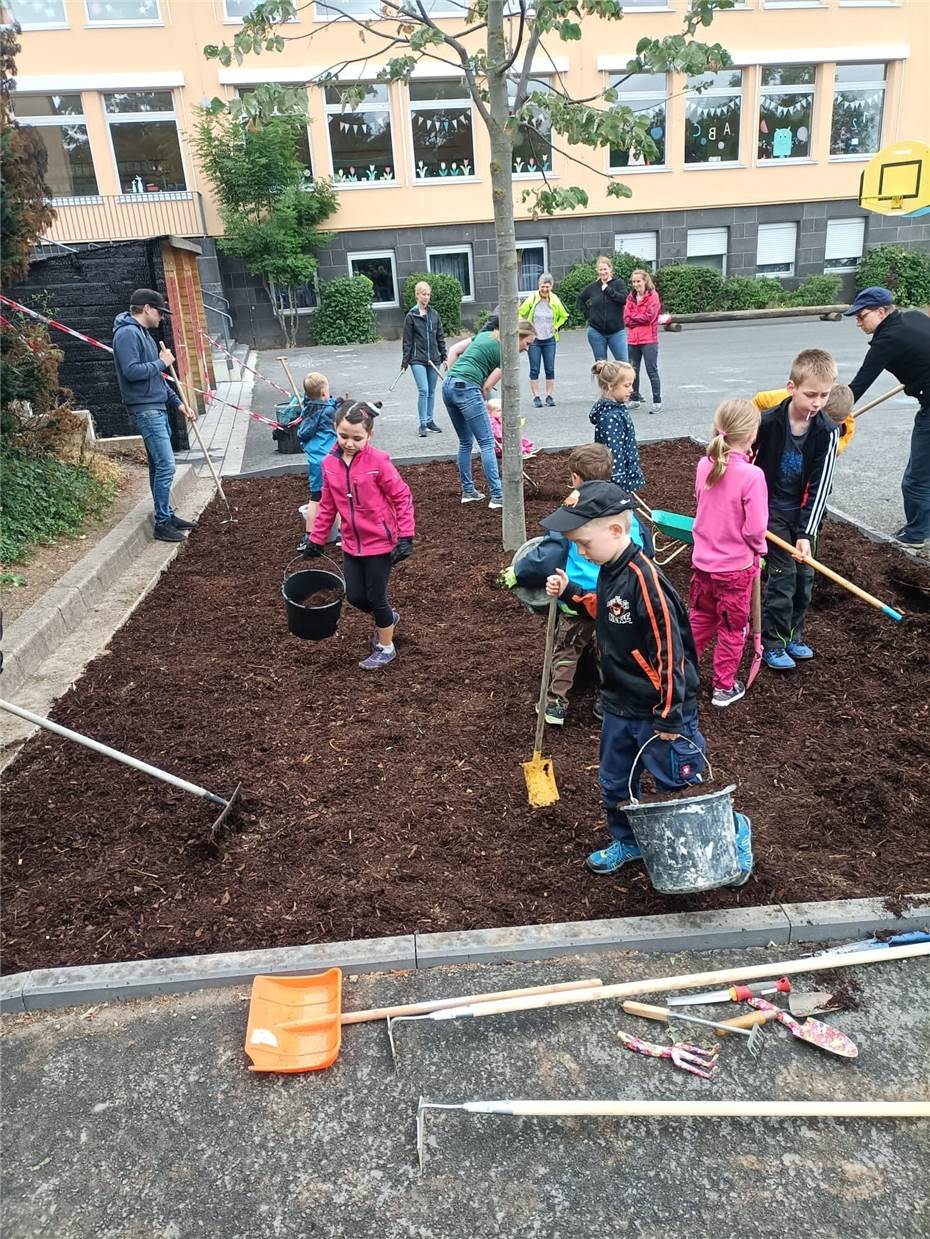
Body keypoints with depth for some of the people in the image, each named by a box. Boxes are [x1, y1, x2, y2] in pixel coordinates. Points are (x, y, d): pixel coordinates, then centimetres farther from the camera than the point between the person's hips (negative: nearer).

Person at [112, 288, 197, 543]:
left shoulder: (142, 333, 19)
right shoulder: (127, 333, -12)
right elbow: (131, 371, -23)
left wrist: (177, 402, 17)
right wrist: (162, 362, -11)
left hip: (158, 407, 10)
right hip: (145, 409, -10)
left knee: (159, 465, 14)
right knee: (165, 465, -12)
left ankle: (167, 515, 22)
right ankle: (162, 524, -6)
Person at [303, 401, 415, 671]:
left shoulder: (378, 461, -18)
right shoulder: (330, 464, -2)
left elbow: (402, 497, -12)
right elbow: (327, 505, 8)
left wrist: (405, 537, -16)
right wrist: (317, 540, 11)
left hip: (381, 542, -5)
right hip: (352, 544, 5)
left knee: (375, 597, 4)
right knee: (355, 597, 9)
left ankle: (386, 649, 26)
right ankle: (387, 617, 41)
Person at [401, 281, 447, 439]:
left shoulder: (434, 315, 8)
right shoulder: (411, 316, -2)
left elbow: (440, 337, 13)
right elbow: (407, 341, -1)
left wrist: (444, 357, 9)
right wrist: (405, 361, -3)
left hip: (433, 359, 4)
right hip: (418, 360, -4)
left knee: (431, 392, 9)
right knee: (423, 391, -13)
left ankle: (430, 421, 20)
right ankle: (423, 424, -7)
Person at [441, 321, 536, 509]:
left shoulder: (486, 334, 22)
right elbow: (487, 386, -4)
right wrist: (483, 405, 12)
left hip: (448, 386, 8)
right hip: (466, 388, -8)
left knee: (465, 442, 18)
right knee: (487, 442, -4)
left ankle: (468, 491, 24)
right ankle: (497, 496, -8)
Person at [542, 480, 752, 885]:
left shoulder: (644, 579, -26)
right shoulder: (609, 571, 1)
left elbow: (670, 650, -25)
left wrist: (669, 716, -21)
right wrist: (569, 592, 6)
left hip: (658, 712, -8)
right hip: (619, 707, 8)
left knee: (680, 787, 8)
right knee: (614, 784, 20)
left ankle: (733, 832, 32)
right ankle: (627, 841, 43)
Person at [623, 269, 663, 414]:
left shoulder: (653, 296, -3)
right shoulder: (631, 297, 12)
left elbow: (648, 317, -12)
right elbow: (626, 319, 3)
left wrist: (632, 316, -3)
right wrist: (640, 318, -9)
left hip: (649, 340, -5)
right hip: (633, 339, 6)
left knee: (652, 371, -5)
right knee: (633, 371, 12)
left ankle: (657, 402, -2)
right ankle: (634, 399, 25)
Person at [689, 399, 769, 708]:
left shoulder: (704, 465, -7)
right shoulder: (752, 475, -25)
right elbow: (755, 529, -21)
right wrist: (759, 550, -2)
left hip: (703, 560, 5)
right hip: (736, 567, -5)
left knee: (700, 618, 25)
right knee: (732, 628, 14)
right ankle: (724, 687, 28)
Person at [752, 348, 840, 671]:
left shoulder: (827, 431, -12)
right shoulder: (768, 422, -19)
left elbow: (820, 486, -14)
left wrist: (807, 533, -20)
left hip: (805, 513, 3)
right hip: (771, 509, -3)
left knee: (804, 575, 8)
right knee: (782, 574, -8)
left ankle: (792, 635, 27)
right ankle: (771, 644, 6)